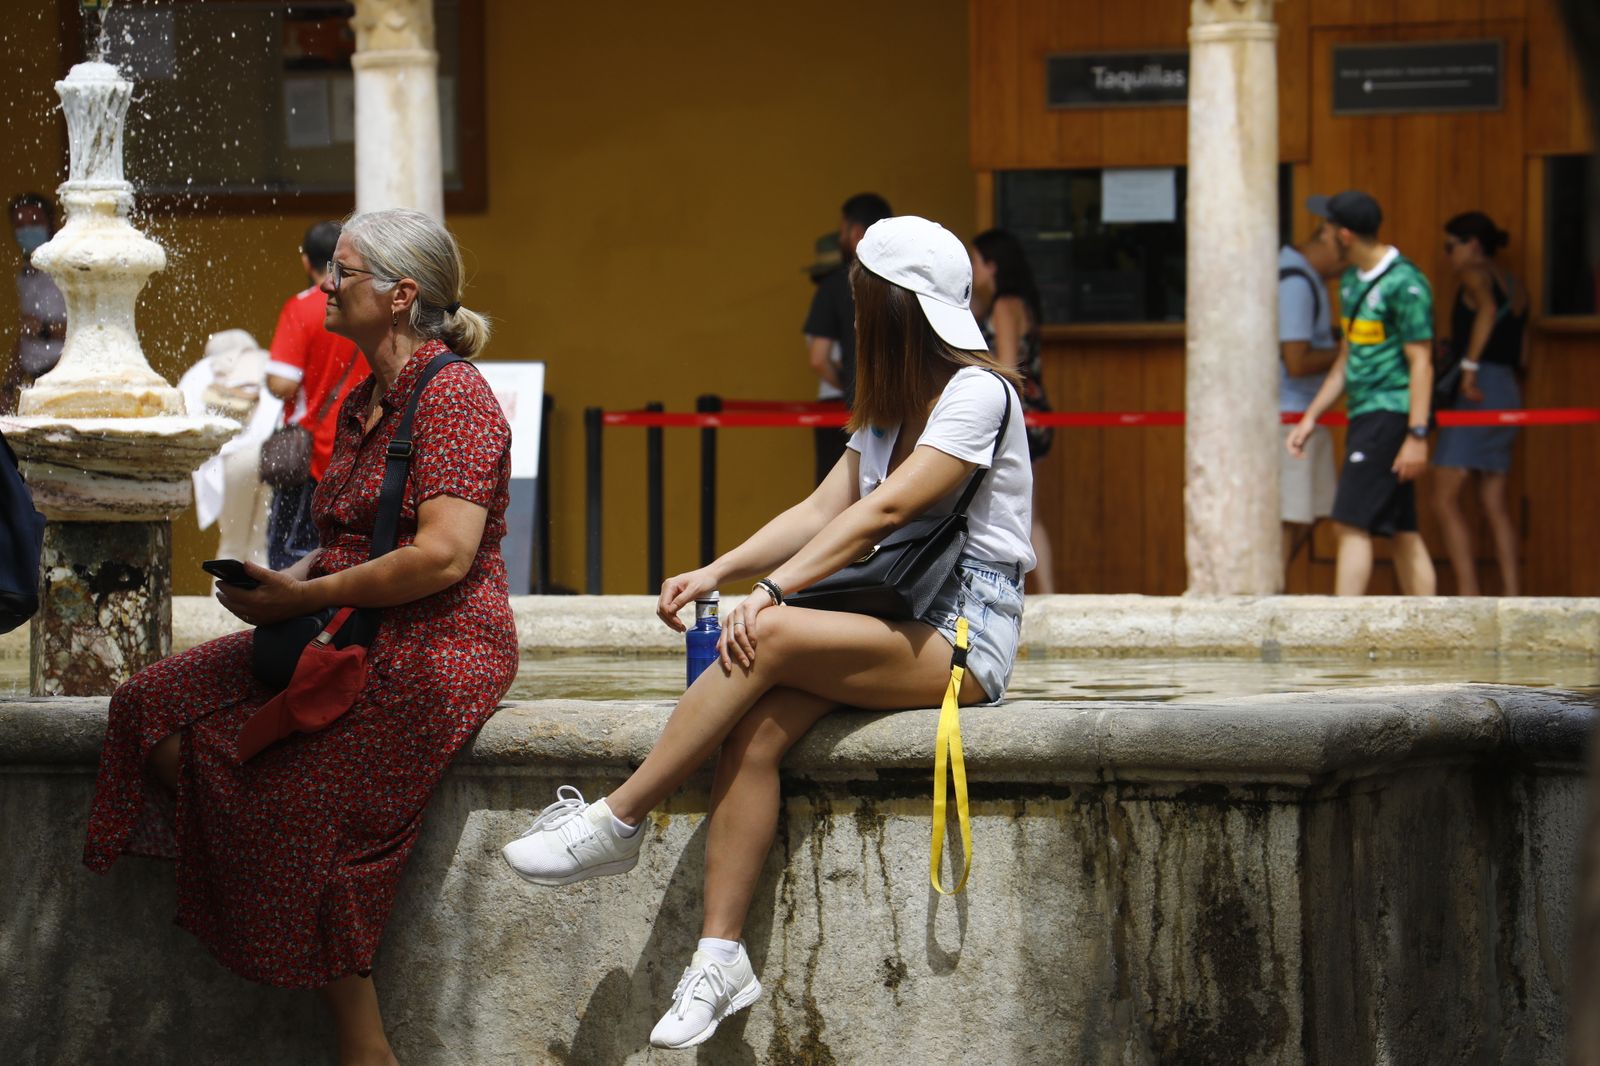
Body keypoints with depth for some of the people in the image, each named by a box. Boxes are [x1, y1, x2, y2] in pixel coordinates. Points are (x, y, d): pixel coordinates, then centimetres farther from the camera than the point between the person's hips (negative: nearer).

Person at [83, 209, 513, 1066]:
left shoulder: (453, 397, -12)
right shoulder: (361, 403, 17)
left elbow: (442, 556, -22)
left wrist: (305, 597, -17)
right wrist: (284, 582, 5)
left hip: (434, 647, -9)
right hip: (347, 640, 9)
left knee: (295, 801, -22)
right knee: (158, 711, -6)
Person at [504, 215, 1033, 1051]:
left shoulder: (976, 394, -10)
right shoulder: (890, 407, 21)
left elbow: (885, 509, -19)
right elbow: (822, 511, 13)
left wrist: (772, 591, -25)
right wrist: (718, 571, -3)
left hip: (963, 638, -8)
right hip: (903, 628, 8)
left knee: (769, 640, -29)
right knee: (757, 728, -21)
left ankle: (615, 823, -21)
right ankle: (720, 956, -26)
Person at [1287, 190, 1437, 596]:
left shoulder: (1404, 284, -13)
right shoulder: (1352, 281, 15)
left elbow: (1421, 363, -15)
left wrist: (1417, 435, -19)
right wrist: (1310, 418, 20)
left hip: (1391, 414, -9)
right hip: (1365, 413, 9)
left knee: (1353, 523, -14)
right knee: (1403, 532, 9)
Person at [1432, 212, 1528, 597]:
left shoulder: (1474, 275, -3)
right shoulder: (1515, 286, 20)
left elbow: (1487, 308, -25)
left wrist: (1468, 366, -29)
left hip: (1476, 391, -9)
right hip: (1508, 391, 9)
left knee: (1445, 498, -8)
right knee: (1494, 502, 10)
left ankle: (1468, 598, -16)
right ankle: (1511, 594, 5)